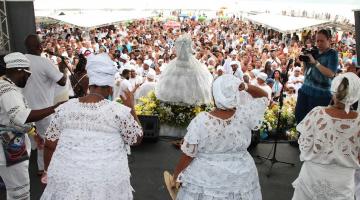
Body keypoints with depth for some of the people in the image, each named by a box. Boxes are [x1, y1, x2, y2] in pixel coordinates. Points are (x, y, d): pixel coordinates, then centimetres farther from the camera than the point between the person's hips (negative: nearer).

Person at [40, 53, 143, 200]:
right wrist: (131, 108, 8)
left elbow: (50, 145, 4)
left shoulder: (65, 108, -2)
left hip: (68, 176, 2)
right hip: (107, 180, -2)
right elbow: (137, 138, 2)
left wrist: (49, 171, 20)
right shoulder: (119, 111, -11)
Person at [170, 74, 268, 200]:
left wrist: (175, 177, 1)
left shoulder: (200, 121, -24)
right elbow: (264, 96, 1)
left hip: (206, 180, -2)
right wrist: (245, 86, -17)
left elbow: (187, 156, -14)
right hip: (239, 179, 3)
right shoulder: (245, 115, -18)